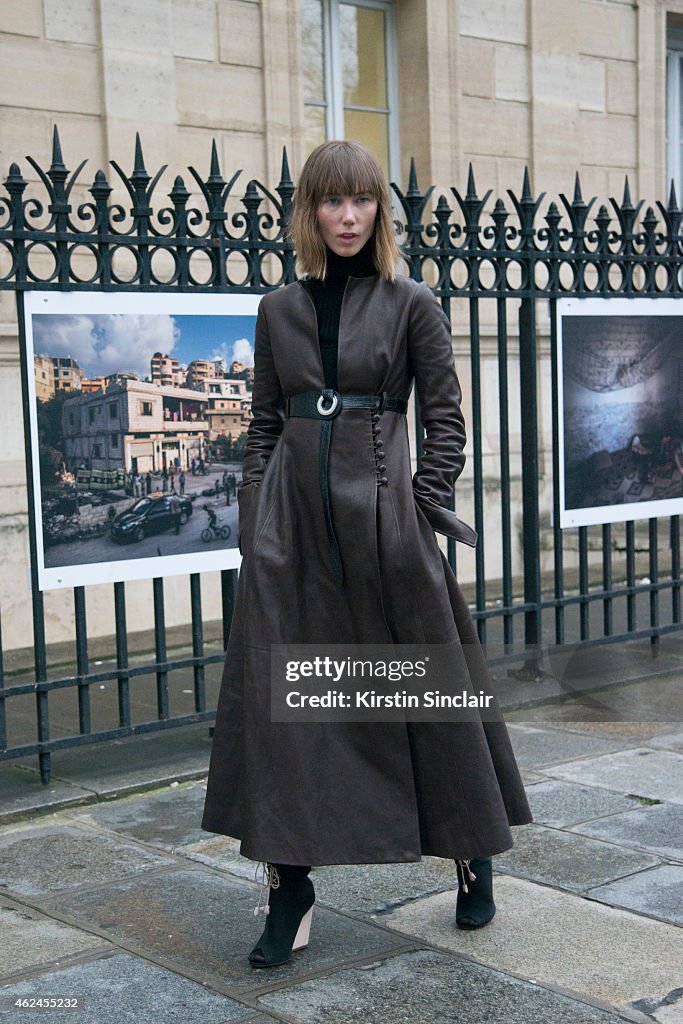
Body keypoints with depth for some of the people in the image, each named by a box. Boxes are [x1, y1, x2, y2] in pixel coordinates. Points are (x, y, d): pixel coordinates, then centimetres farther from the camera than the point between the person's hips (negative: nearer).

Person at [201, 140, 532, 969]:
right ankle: (289, 886, 9)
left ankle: (473, 851, 27)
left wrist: (427, 503, -7)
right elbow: (263, 424, 12)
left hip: (381, 514, -2)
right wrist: (253, 519, 4)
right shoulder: (279, 310, 10)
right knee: (280, 695, -2)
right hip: (292, 519, 3)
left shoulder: (412, 305, 2)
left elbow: (445, 415, 2)